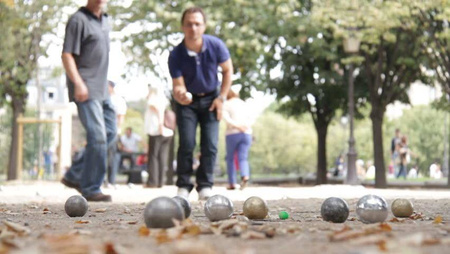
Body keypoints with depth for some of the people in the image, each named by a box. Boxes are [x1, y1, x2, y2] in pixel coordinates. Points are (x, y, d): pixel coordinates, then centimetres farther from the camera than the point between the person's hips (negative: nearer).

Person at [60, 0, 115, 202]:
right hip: (86, 90, -9)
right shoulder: (79, 20, -9)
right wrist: (78, 83, -23)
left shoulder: (104, 20, 17)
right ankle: (90, 189, -4)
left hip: (102, 89, 9)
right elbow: (67, 55, -14)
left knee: (109, 132, 12)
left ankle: (74, 176, 19)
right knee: (97, 136, -12)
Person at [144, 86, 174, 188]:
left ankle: (152, 182, -7)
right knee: (163, 157, 6)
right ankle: (160, 181, 4)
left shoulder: (152, 101, 0)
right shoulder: (164, 101, 19)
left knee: (153, 157, -3)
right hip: (168, 133, 6)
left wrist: (161, 125, -22)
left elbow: (159, 110, -16)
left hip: (156, 132, -6)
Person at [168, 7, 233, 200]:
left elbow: (227, 70, -2)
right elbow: (178, 86, -20)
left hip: (210, 99, 1)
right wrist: (180, 95, -44)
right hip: (187, 101, -1)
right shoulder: (176, 55, -23)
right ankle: (183, 186, 1)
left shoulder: (216, 46, -19)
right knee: (186, 143, -11)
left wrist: (221, 98, -5)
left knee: (210, 144, -8)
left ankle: (205, 186, 4)